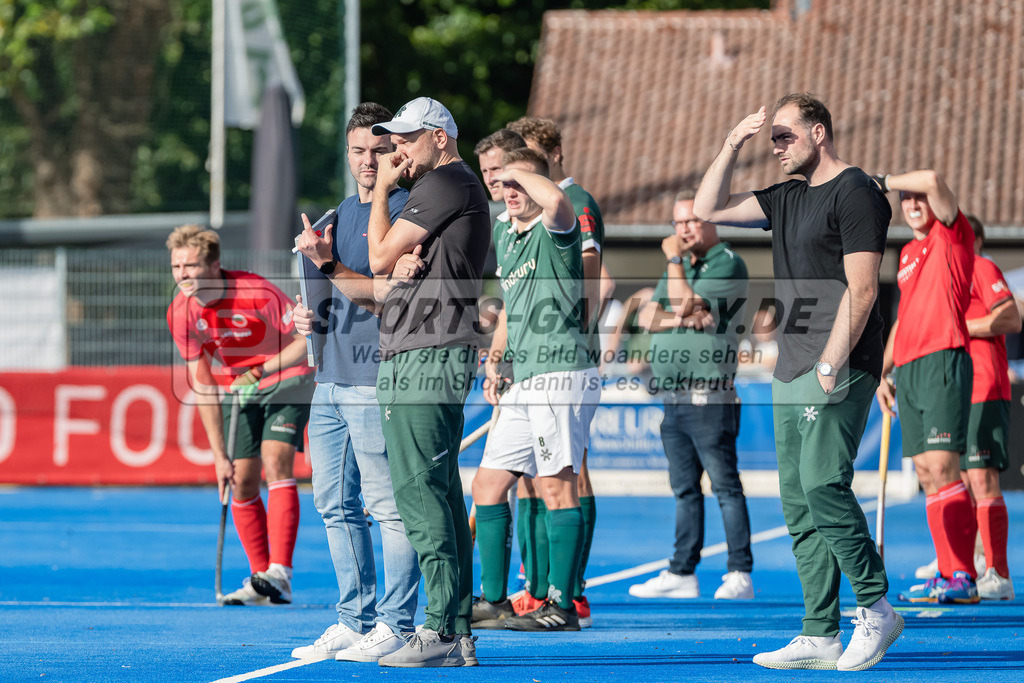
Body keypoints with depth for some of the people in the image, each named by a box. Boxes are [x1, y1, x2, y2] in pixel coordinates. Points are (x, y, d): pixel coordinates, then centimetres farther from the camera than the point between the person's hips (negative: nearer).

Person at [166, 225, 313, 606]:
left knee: (275, 460, -23)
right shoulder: (181, 314, -14)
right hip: (236, 391, 4)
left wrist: (260, 372, -33)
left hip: (286, 381, -4)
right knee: (243, 483, -1)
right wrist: (219, 455, -11)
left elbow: (307, 339, -20)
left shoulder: (258, 294, -27)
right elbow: (202, 385, -9)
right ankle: (261, 583, 12)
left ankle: (280, 574, -29)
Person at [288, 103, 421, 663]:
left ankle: (395, 623, -2)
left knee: (389, 506, -6)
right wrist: (310, 316, 8)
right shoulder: (340, 214, 19)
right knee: (334, 504, 10)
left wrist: (328, 264, -19)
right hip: (331, 379, 9)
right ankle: (354, 621, 16)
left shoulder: (405, 212, -7)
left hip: (375, 380, -9)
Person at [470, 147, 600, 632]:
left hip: (561, 374, -9)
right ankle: (493, 600, 14)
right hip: (524, 383, 9)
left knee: (556, 487, -9)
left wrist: (521, 172, -16)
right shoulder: (505, 235, 18)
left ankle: (562, 605, -8)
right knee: (487, 486, 9)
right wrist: (496, 360, 25)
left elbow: (557, 200, -34)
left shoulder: (554, 231, -8)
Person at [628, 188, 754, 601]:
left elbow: (682, 303, -17)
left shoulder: (727, 264, -7)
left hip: (709, 395, -8)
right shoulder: (680, 266, 20)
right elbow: (647, 316, 11)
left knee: (725, 486, -7)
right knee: (685, 489, 10)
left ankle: (740, 575, -8)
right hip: (672, 396, 8)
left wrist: (673, 259, -6)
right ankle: (682, 574, 13)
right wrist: (677, 319, -7)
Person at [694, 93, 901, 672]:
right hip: (791, 371, 9)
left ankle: (877, 609, -8)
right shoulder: (788, 198, 19)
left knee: (822, 484, -18)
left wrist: (830, 364, -19)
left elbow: (861, 289, -14)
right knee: (799, 504, 4)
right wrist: (732, 147, 12)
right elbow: (709, 209, 23)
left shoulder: (856, 193, -8)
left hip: (839, 367, -9)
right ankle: (820, 636, 4)